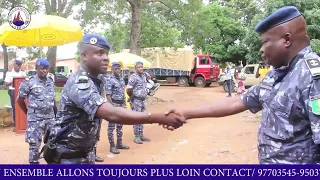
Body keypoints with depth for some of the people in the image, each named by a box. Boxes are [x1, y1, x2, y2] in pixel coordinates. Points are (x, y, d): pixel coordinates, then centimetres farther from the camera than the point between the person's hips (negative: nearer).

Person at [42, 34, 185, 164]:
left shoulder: (96, 81, 4)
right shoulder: (79, 83, -27)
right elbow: (112, 114, -41)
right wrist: (160, 118, -45)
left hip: (86, 153, 9)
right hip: (68, 156, -8)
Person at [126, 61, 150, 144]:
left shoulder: (144, 75, 8)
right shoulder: (133, 77, -15)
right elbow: (128, 90, -15)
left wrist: (145, 94, 12)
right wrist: (132, 96, 0)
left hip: (143, 100, 7)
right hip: (136, 100, -7)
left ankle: (141, 135, 22)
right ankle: (136, 137, 6)